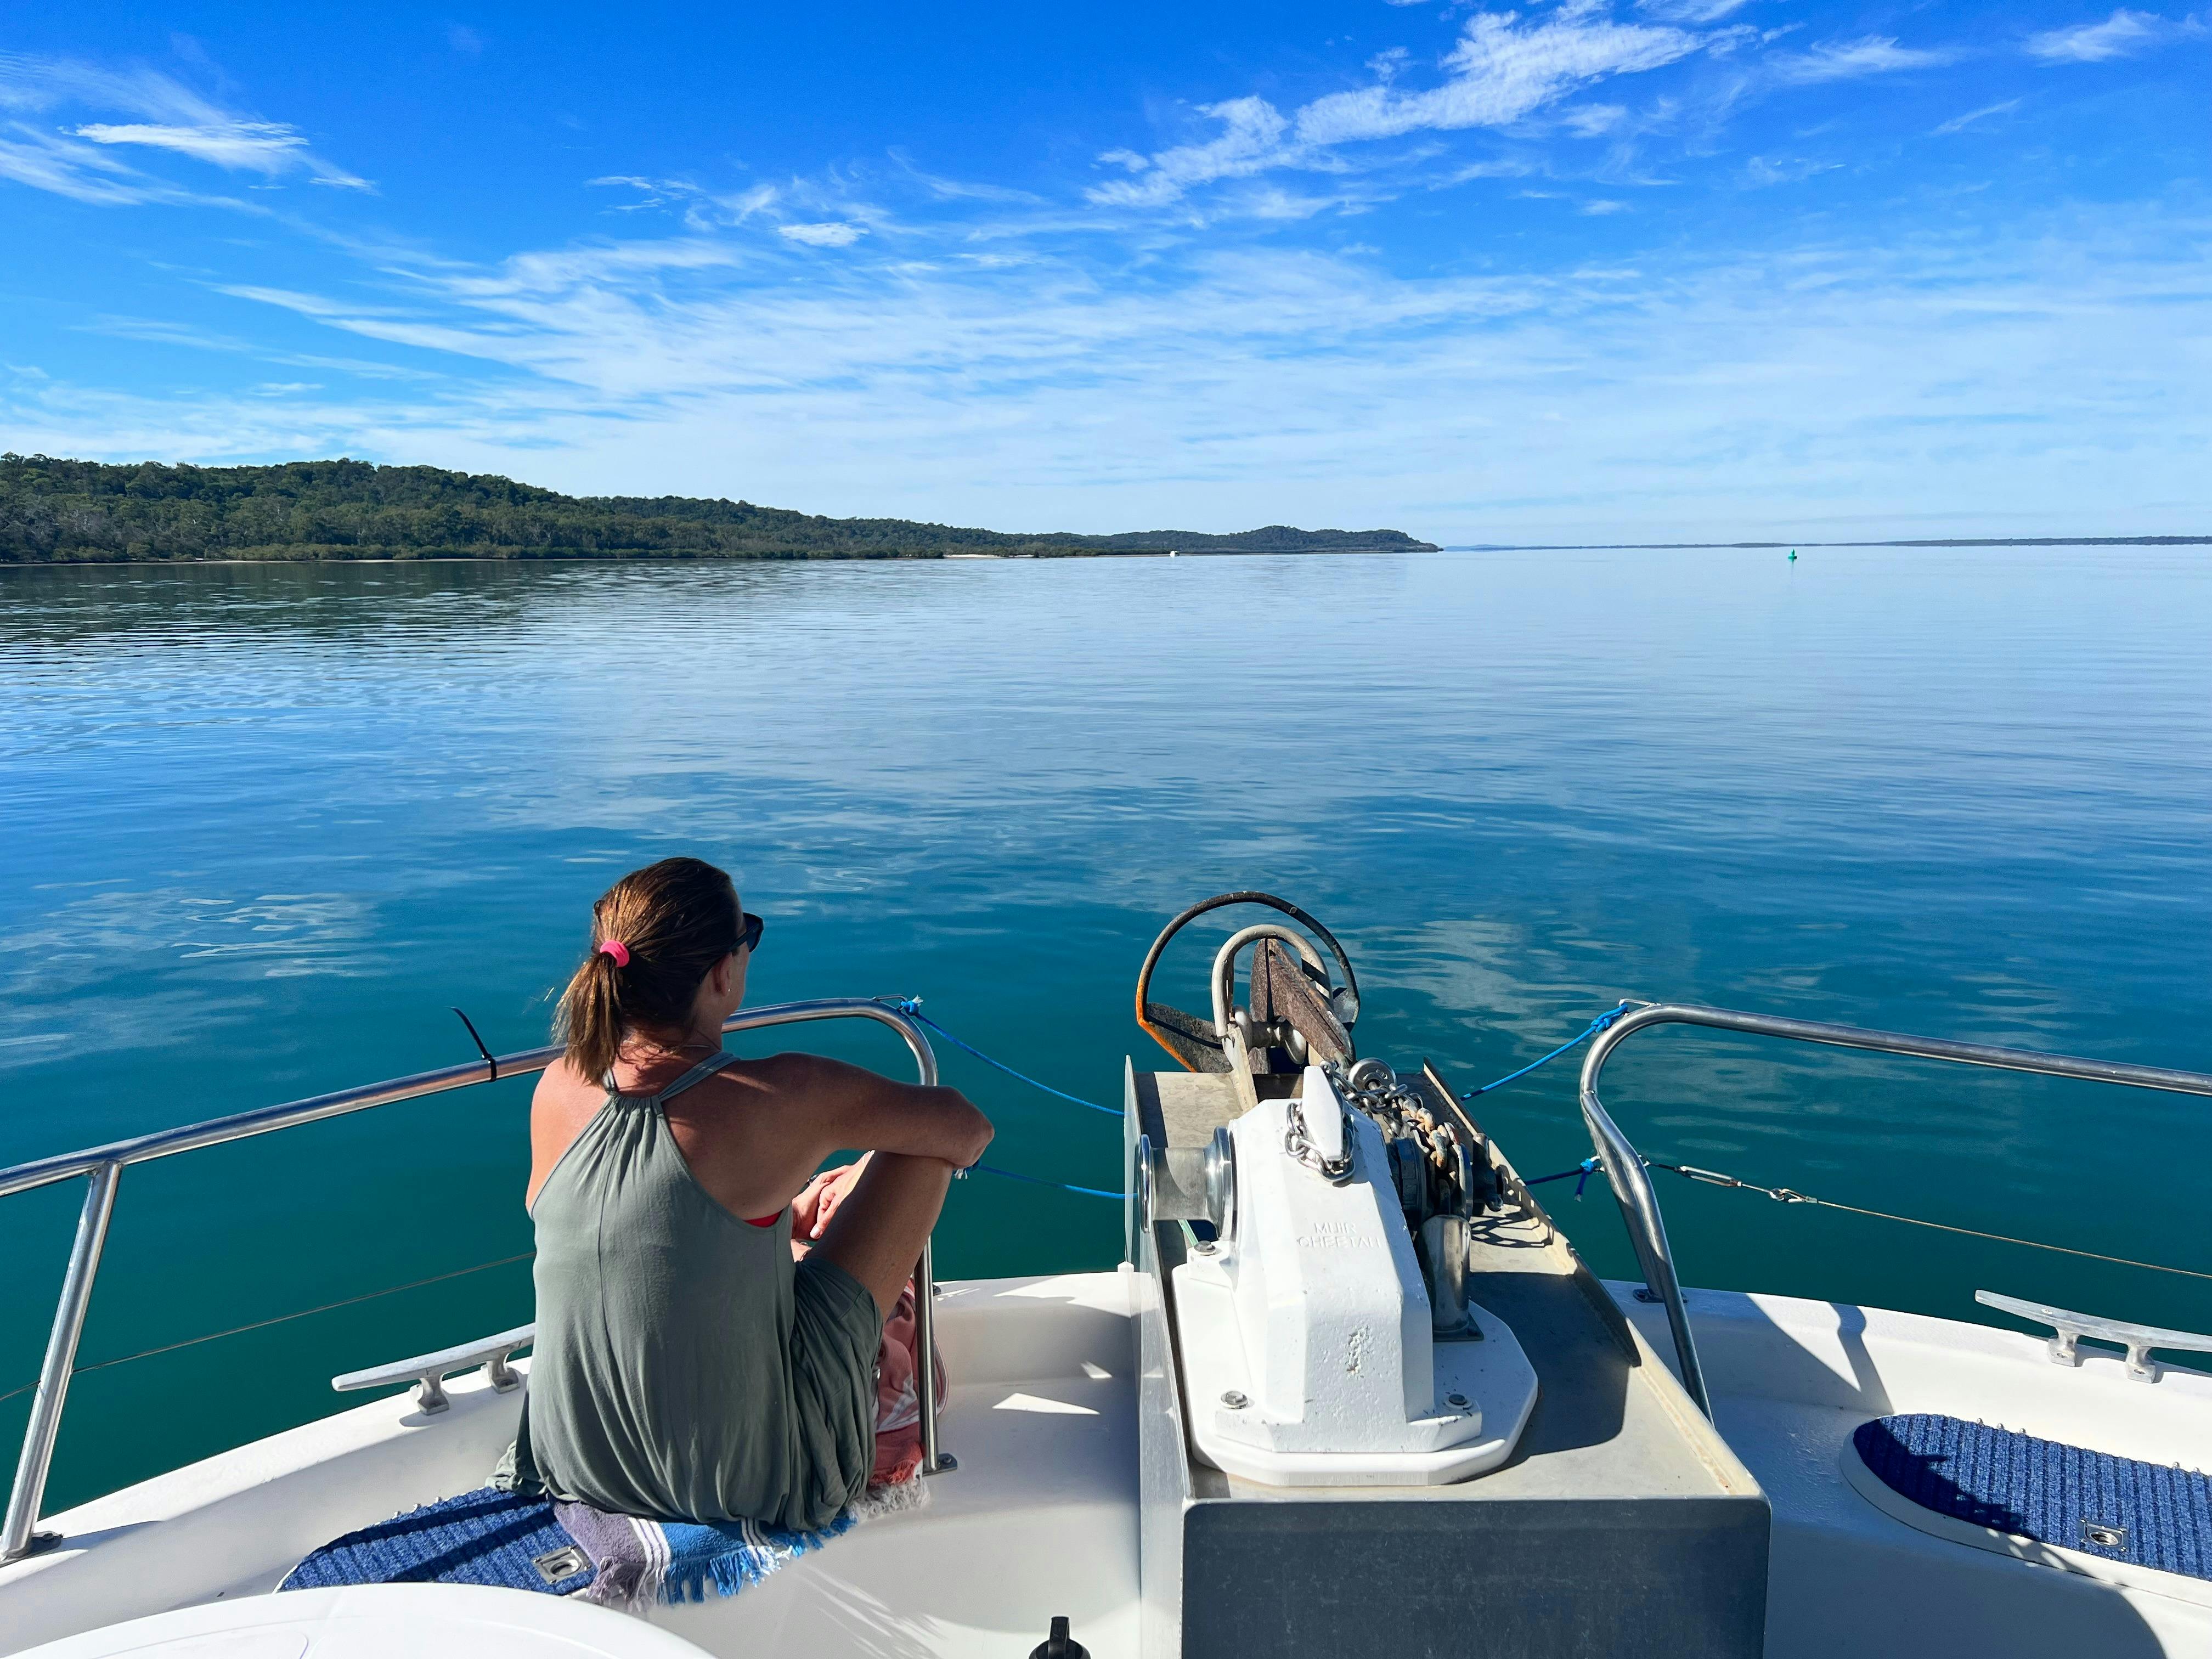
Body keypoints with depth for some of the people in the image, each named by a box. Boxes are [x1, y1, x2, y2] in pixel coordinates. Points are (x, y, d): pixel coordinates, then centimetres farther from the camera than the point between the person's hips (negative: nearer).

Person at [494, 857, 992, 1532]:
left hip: (574, 1469, 6)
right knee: (920, 1153, 3)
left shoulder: (557, 1090, -7)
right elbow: (968, 1132, -7)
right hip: (749, 1486, -6)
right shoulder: (779, 1097, -22)